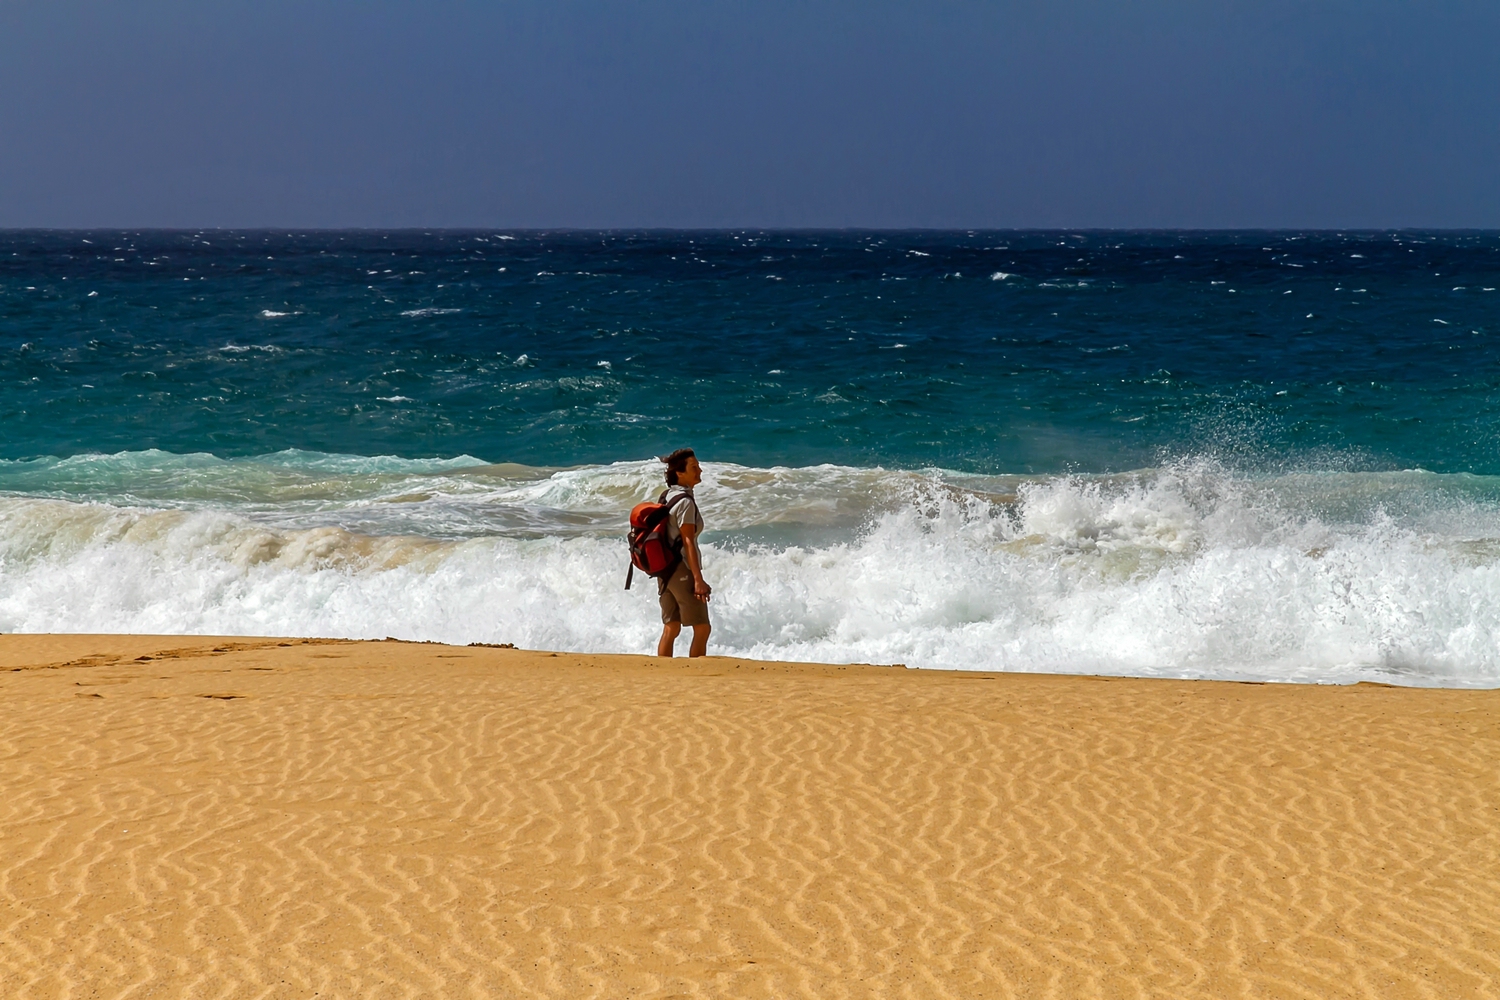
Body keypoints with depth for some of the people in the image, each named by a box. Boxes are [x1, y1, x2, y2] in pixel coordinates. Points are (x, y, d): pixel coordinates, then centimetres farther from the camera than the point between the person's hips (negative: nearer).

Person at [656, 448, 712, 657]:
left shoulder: (668, 497, 12)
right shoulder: (685, 502, -14)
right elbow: (688, 541, -19)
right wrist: (698, 579, -21)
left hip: (665, 569, 9)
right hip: (682, 570, -9)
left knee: (671, 628, 10)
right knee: (702, 628, -3)